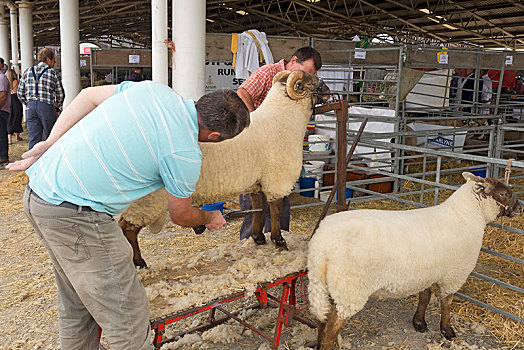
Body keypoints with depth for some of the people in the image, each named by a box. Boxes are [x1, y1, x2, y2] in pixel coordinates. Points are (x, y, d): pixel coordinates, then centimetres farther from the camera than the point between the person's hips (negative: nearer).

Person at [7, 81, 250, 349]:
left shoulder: (156, 89, 2)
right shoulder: (185, 155, -16)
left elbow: (88, 96, 10)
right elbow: (180, 216, 2)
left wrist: (50, 144, 11)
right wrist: (209, 219, 23)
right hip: (74, 212, -9)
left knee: (76, 303, 25)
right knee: (127, 316, 3)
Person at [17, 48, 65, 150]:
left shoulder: (28, 71, 11)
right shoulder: (53, 73, -1)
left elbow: (20, 92, 11)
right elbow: (60, 94, 0)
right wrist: (57, 107, 16)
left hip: (30, 107, 4)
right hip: (47, 107, -4)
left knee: (33, 138, 6)